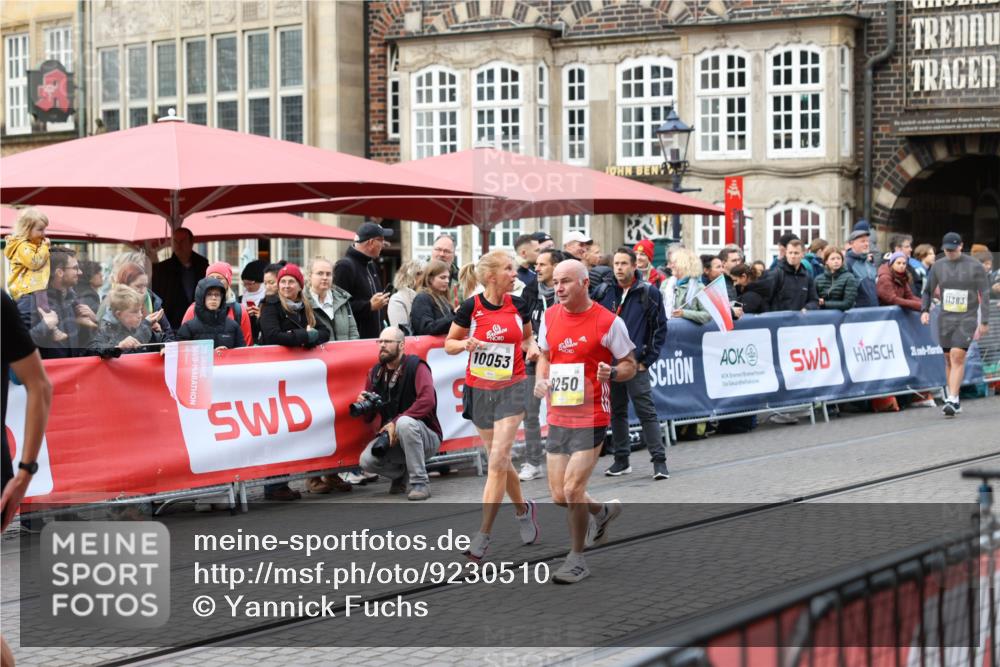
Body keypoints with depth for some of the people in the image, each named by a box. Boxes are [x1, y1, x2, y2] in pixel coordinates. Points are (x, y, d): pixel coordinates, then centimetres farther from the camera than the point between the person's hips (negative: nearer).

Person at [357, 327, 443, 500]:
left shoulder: (416, 367, -11)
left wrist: (395, 422, -30)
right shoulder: (376, 372, 6)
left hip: (426, 437, -5)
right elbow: (368, 418, 10)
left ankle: (420, 483, -27)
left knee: (405, 423, -38)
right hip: (393, 440, 5)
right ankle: (401, 473, 12)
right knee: (367, 461, -21)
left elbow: (427, 401, -27)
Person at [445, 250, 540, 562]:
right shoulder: (470, 307, -7)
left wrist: (532, 347, -6)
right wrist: (466, 343, -19)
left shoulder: (518, 305, -1)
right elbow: (449, 343, 2)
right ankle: (523, 509, 38)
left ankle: (483, 536, -9)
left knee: (498, 461, -11)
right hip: (479, 391, 1)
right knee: (499, 460, 12)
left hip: (511, 389, -1)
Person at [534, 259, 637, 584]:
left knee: (572, 489, -11)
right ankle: (603, 511, 40)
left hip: (591, 419, -6)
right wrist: (541, 380, 1)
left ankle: (577, 559, 8)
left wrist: (611, 372, -23)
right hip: (558, 417, 6)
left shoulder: (608, 321, -9)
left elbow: (630, 366, -1)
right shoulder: (549, 316, 5)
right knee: (559, 495, 8)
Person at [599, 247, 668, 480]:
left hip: (636, 363, -4)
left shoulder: (648, 293, -1)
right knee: (617, 412, 10)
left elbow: (660, 328, 0)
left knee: (646, 412, -5)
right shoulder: (607, 293, 7)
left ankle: (659, 460, -3)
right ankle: (621, 459, 18)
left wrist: (647, 360, -4)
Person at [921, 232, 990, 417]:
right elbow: (928, 291, 14)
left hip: (967, 319, -4)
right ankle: (954, 400, 16)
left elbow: (984, 294, -1)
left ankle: (952, 401, -17)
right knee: (949, 359, 6)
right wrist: (925, 310, -3)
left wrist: (984, 322, -4)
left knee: (957, 356, -16)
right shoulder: (938, 266, 5)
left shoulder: (975, 266, -4)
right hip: (946, 318, 4)